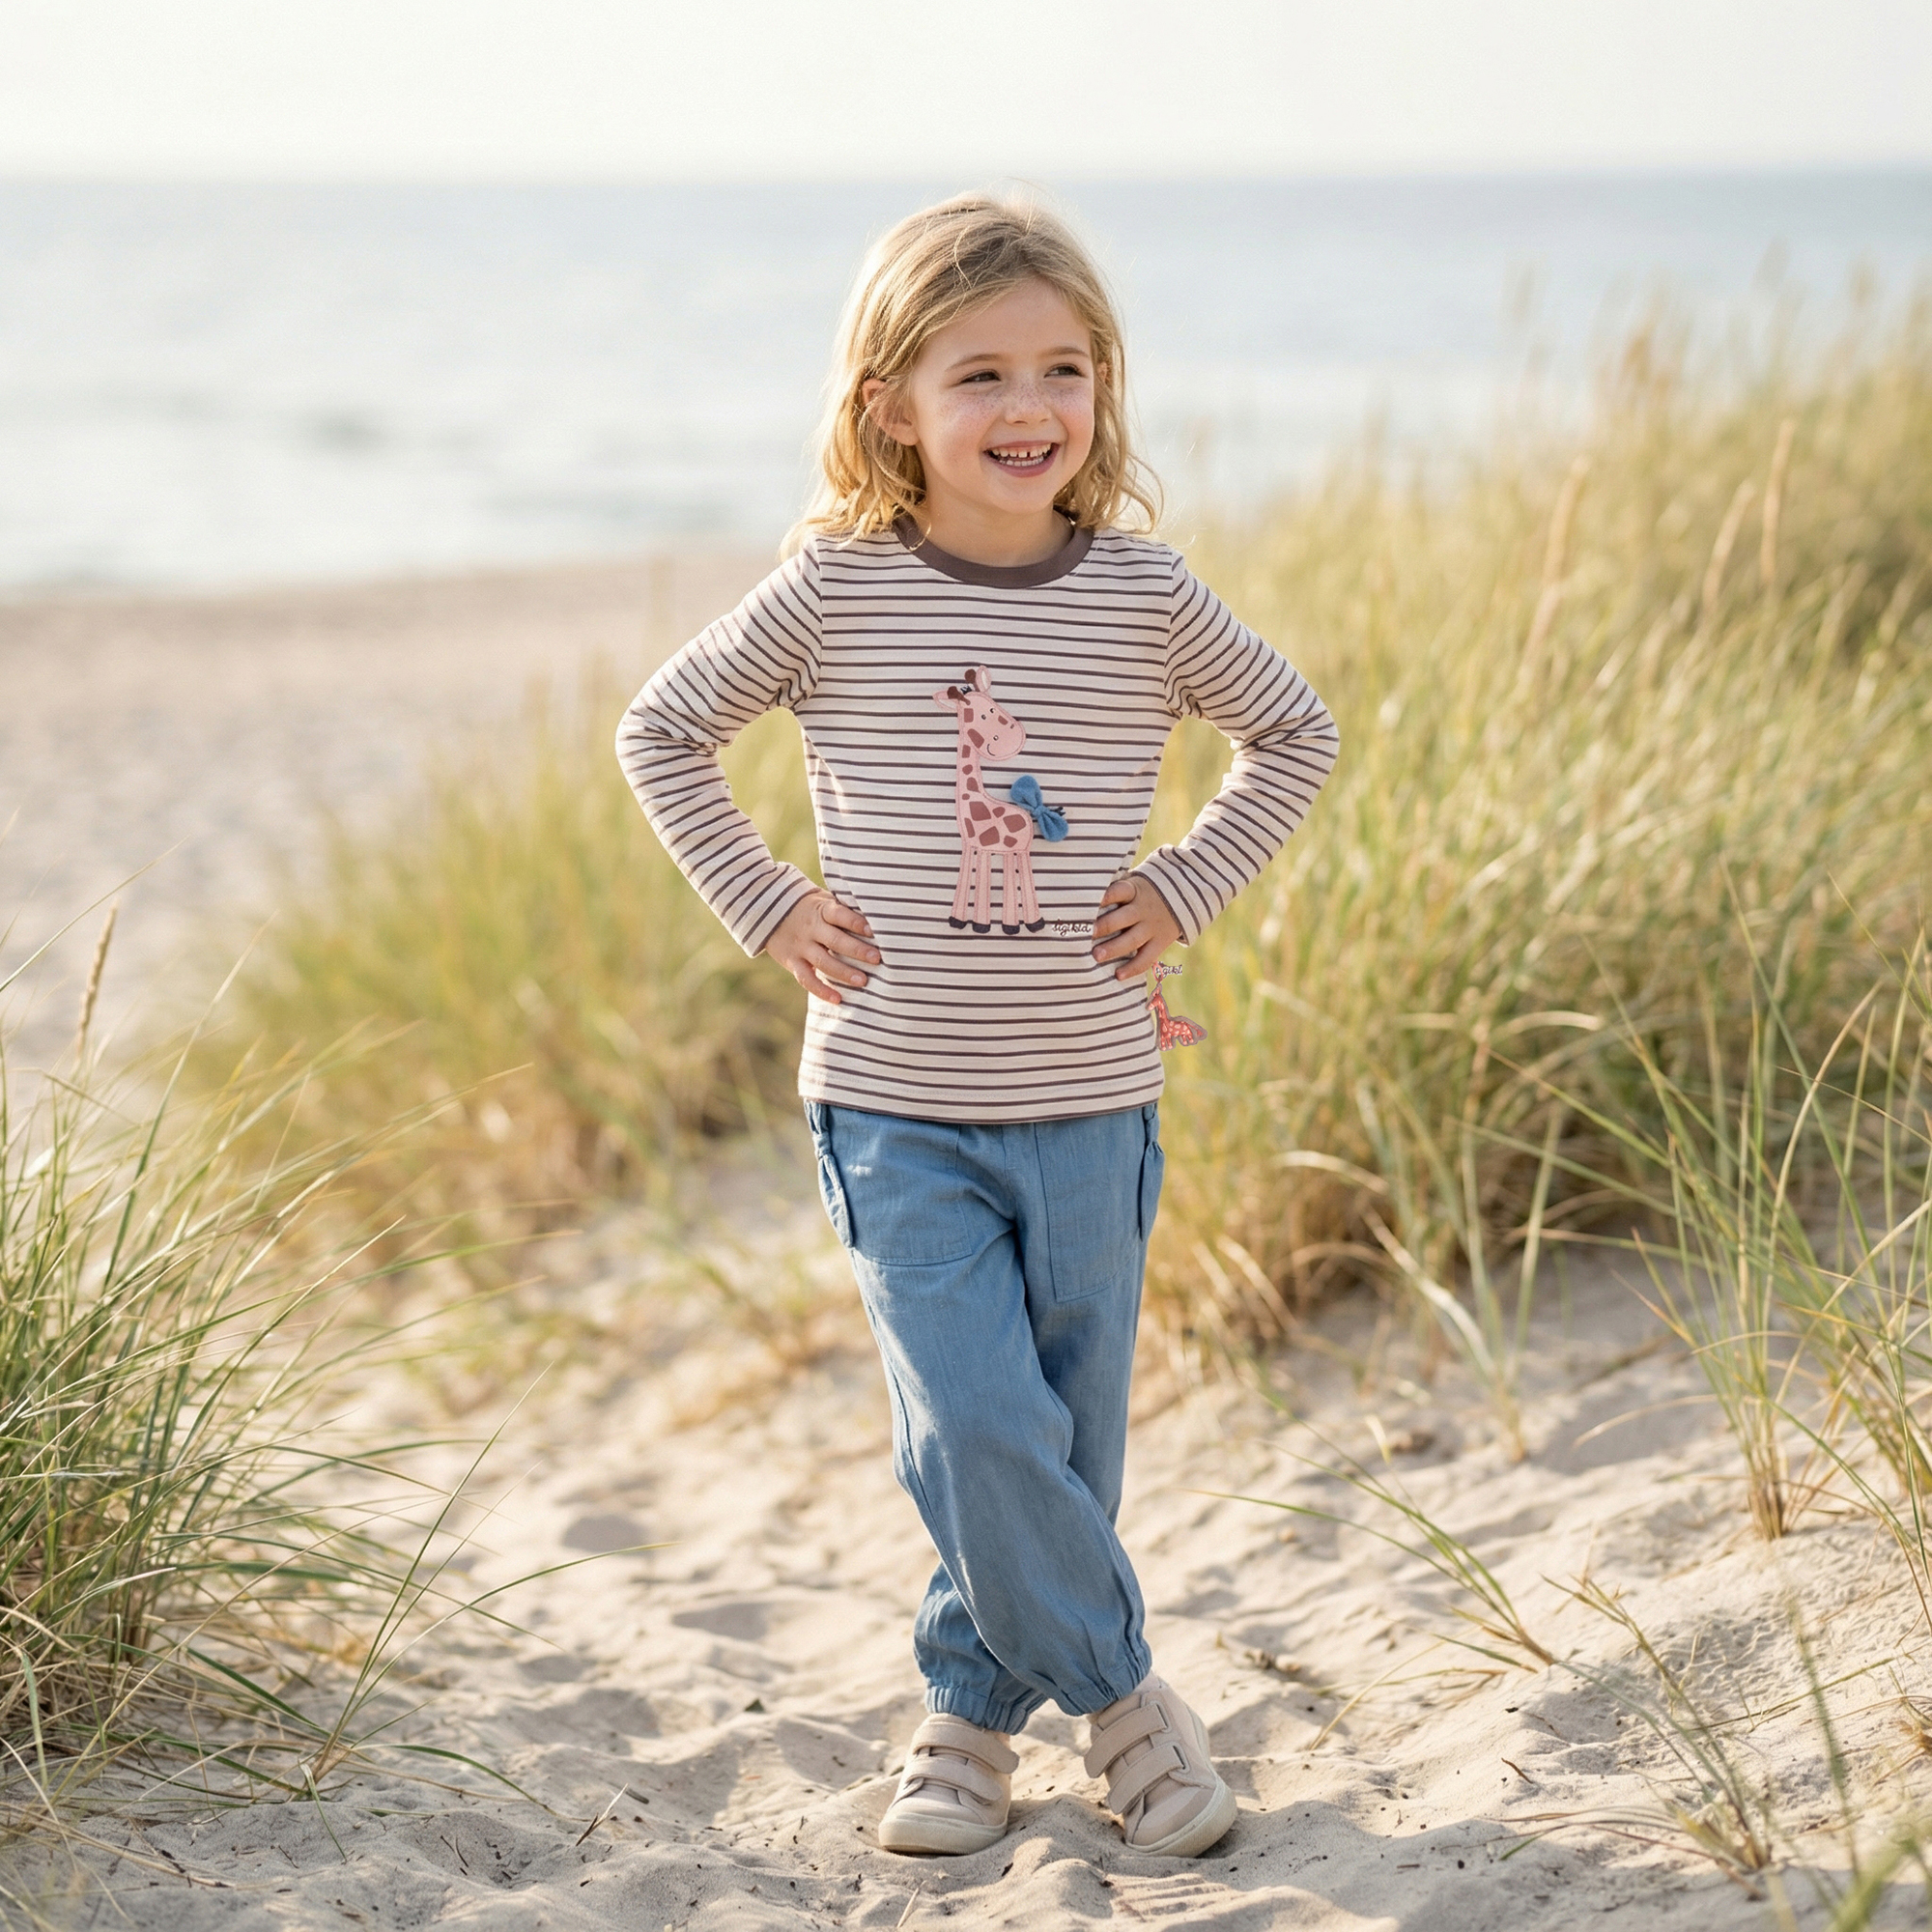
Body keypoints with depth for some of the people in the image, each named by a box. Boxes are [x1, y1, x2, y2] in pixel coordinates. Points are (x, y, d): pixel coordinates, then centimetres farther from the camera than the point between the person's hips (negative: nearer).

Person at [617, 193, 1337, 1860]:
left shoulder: (1144, 595, -3)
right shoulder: (837, 592, -6)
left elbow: (1296, 735, 14)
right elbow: (662, 734, 8)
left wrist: (1186, 887, 3)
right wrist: (765, 906, 0)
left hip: (1089, 1100, 2)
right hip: (896, 1104, -2)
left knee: (1066, 1439, 9)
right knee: (980, 1429, -11)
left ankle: (973, 1709, 30)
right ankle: (1121, 1694, 11)